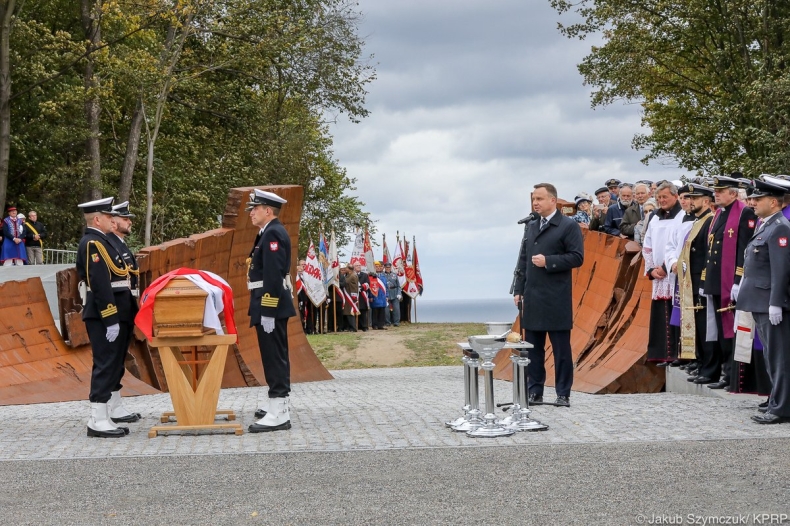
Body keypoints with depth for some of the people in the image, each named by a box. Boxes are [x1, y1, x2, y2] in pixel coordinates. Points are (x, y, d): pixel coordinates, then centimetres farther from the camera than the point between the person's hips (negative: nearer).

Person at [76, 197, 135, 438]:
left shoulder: (100, 241, 17)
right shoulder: (93, 243, -15)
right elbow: (100, 284, -22)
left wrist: (120, 317, 20)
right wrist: (111, 320, -24)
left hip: (113, 315, 10)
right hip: (105, 316, -10)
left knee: (111, 366, 12)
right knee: (106, 365, -8)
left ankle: (101, 418, 17)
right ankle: (98, 421, -4)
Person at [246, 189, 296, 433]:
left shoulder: (273, 233, -16)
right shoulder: (270, 233, 17)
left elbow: (274, 275, -23)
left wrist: (267, 312, -25)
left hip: (271, 306, -11)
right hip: (273, 304, 11)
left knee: (274, 357, -10)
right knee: (275, 356, 17)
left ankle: (279, 414, -10)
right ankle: (278, 403, 28)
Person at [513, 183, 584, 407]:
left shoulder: (568, 226, -3)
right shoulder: (531, 227, 17)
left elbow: (577, 257, -10)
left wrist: (548, 261, -16)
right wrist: (519, 290, 11)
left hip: (557, 300, -6)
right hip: (532, 298, 6)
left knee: (561, 349, 0)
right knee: (532, 348, 9)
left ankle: (563, 395, 6)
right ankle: (534, 392, 16)